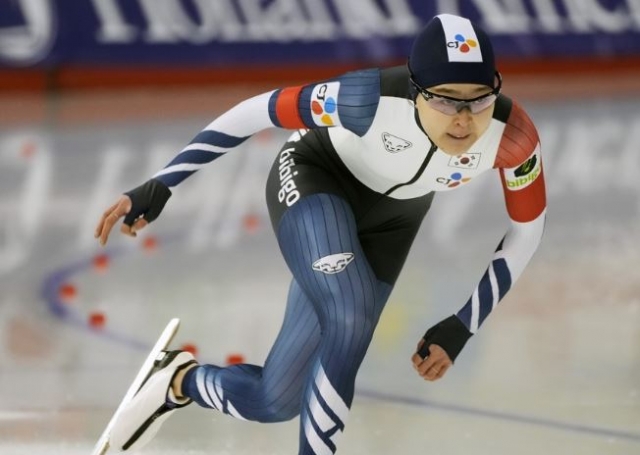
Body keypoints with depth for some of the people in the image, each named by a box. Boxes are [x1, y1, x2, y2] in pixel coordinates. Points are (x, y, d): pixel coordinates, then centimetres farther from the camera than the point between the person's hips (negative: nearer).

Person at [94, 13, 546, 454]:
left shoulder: (512, 134, -30)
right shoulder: (375, 100, -38)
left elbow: (527, 229, -12)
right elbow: (258, 111, -25)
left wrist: (461, 327, -16)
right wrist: (159, 187, -26)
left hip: (388, 221, 4)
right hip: (314, 179, -4)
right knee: (351, 322, -35)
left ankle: (182, 382, 33)